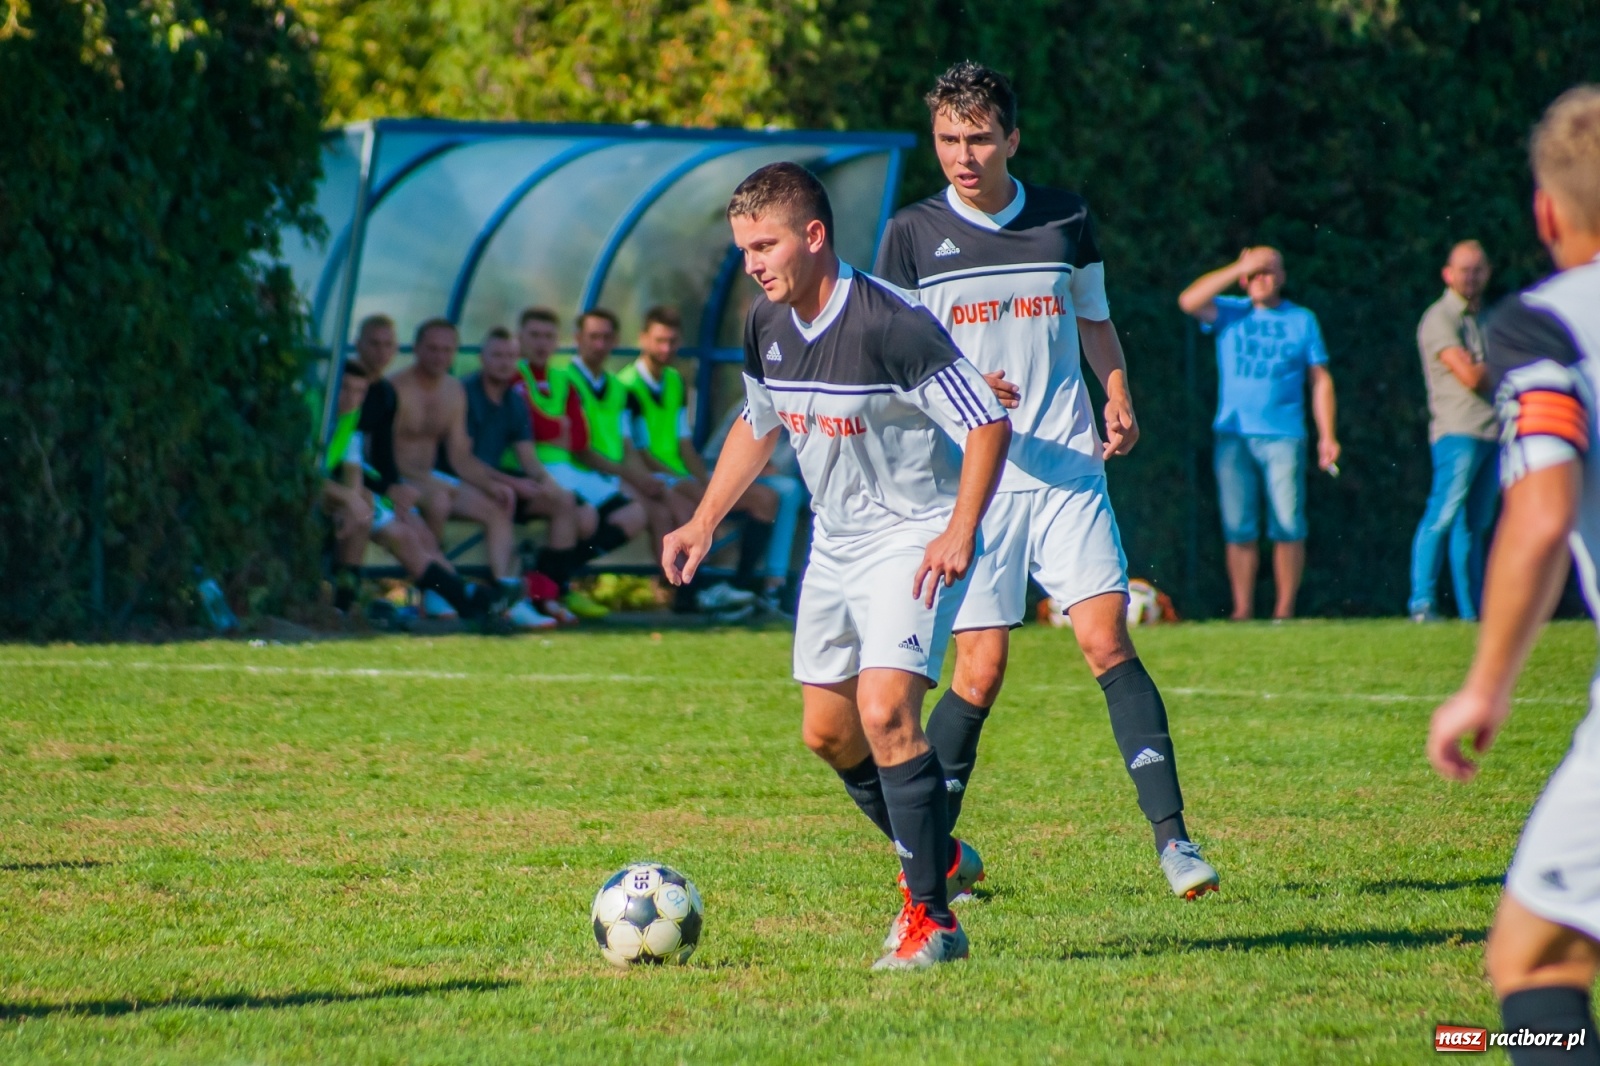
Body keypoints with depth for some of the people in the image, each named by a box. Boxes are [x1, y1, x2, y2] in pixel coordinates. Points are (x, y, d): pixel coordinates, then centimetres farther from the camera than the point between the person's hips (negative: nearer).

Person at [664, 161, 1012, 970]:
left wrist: (959, 534, -28)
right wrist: (703, 523, 14)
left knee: (885, 712, -22)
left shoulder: (888, 324, -25)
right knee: (828, 732, 12)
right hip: (835, 541, 8)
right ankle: (929, 856, 36)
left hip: (914, 538, -8)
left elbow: (988, 424, -21)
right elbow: (758, 424, 19)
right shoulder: (767, 327, -1)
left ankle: (933, 918, -14)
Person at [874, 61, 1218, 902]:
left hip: (1068, 473, 2)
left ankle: (1171, 836, -11)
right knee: (980, 673, -5)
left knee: (1109, 643, -11)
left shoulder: (1066, 221, 7)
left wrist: (1119, 399, 3)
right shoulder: (912, 236, 1)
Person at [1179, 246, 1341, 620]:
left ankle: (1284, 610, -1)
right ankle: (1243, 610, 3)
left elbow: (1321, 380, 10)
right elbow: (1190, 301, -8)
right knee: (1238, 529, -1)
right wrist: (1238, 269, -7)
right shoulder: (1230, 313, 11)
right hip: (1234, 436, 1)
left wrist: (1327, 436, 2)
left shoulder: (1302, 320, 11)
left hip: (1284, 438, -1)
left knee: (1287, 527, -6)